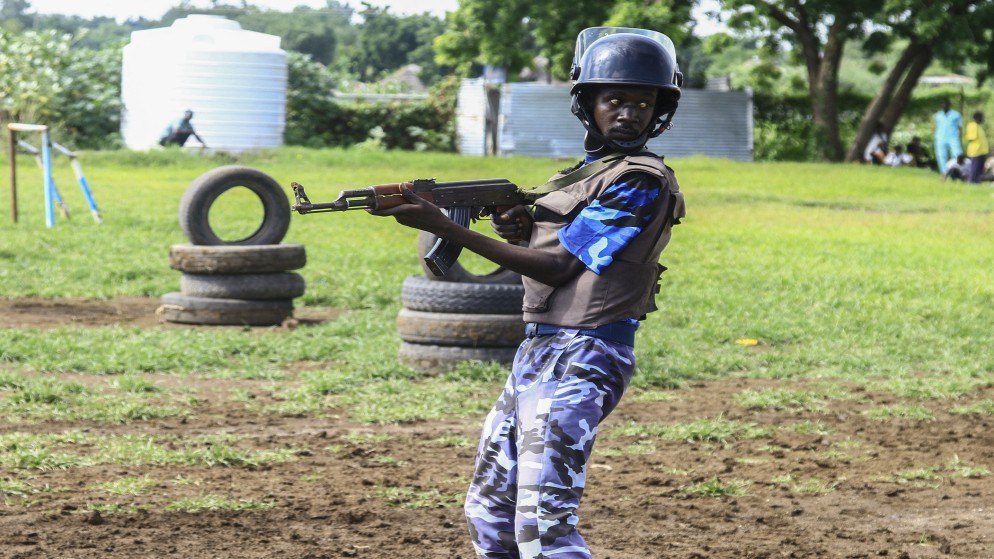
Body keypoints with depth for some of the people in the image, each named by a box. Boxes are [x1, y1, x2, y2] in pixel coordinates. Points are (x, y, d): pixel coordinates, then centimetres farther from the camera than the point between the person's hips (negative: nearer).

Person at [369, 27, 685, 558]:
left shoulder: (642, 181, -12)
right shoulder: (586, 171, 17)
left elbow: (558, 268, -16)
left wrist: (444, 226, -17)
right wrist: (523, 231, -3)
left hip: (577, 359, -10)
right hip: (538, 353, 10)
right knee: (489, 510, 18)